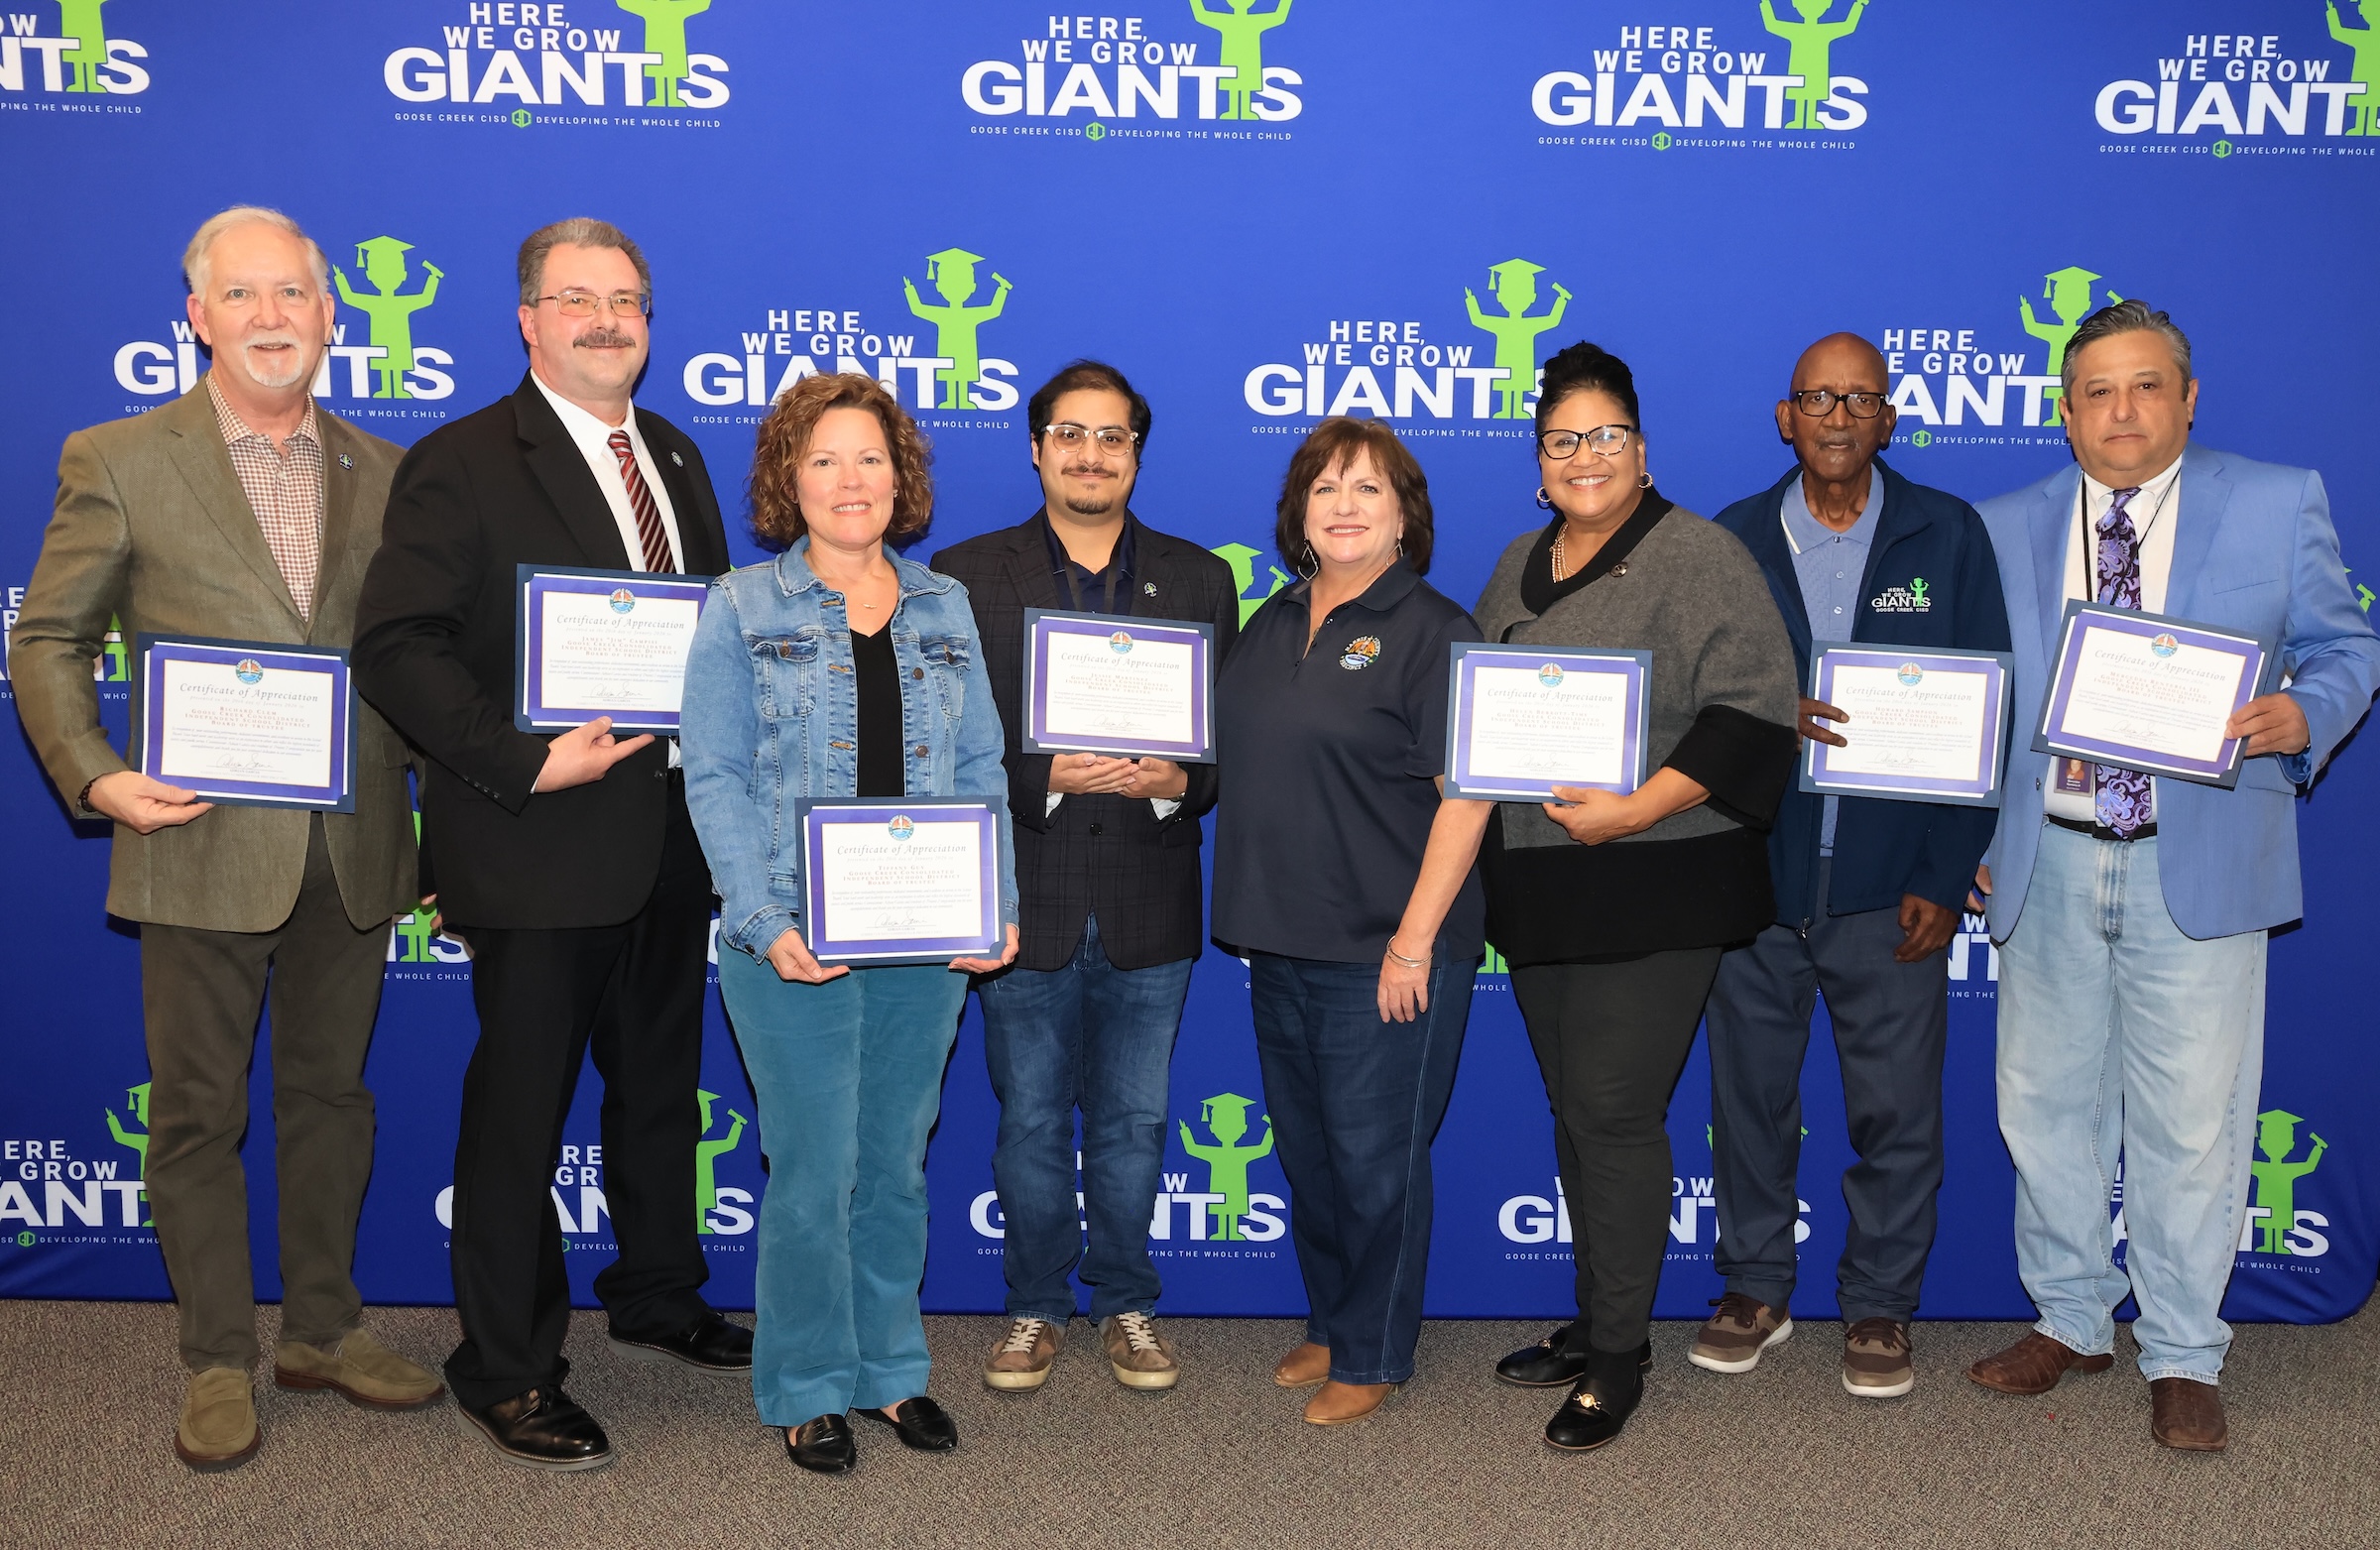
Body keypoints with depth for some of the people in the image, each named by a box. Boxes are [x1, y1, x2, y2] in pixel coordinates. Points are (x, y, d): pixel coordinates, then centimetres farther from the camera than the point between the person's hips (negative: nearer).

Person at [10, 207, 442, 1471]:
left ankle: (323, 1330, 30)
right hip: (203, 848, -3)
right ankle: (218, 1364, 22)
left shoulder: (382, 474, 8)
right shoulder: (119, 462, -1)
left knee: (329, 1095, 15)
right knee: (199, 1114, 7)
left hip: (351, 850, 3)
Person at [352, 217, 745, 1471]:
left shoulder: (674, 457, 14)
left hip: (673, 836, 7)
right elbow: (393, 647, -16)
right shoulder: (463, 463, -9)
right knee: (521, 1106, 4)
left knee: (661, 1083, 19)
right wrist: (522, 762, -23)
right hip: (540, 847, -7)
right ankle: (505, 1368, 18)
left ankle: (657, 1299, 39)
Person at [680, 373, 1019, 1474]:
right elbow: (714, 777, -6)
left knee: (897, 1166, 13)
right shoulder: (743, 609, 0)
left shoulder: (945, 610, 10)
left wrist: (995, 907, -3)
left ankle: (891, 1372, 28)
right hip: (797, 947, -3)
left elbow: (981, 772, 10)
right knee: (814, 1173, 1)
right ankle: (809, 1391, 19)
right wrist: (768, 925, -16)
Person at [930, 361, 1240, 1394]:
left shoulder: (1199, 579, 8)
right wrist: (1047, 775, -18)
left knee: (1134, 1124, 13)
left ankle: (1126, 1306, 30)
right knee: (1030, 1124, 10)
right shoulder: (966, 575, 2)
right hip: (1025, 900, -1)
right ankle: (1036, 1308, 28)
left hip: (1151, 906, 1)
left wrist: (1179, 780, -15)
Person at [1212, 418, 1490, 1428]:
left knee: (1374, 1156, 3)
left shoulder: (1433, 632, -9)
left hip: (1385, 947, -7)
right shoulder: (1273, 625, 12)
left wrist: (1414, 941, -18)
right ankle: (1329, 1326, 34)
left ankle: (1373, 1356, 20)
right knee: (1306, 1149, 17)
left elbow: (1467, 796, -14)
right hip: (1281, 939, 7)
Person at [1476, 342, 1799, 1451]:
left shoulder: (1701, 557, -7)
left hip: (1650, 892, -7)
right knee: (1574, 1112, 14)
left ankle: (1619, 1352, 10)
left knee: (1612, 1115, -4)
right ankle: (1592, 1323, 29)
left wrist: (1637, 808, -21)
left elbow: (1752, 710, -15)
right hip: (1536, 891, 7)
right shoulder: (1519, 569, 15)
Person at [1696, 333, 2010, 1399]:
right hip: (1754, 872, 1)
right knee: (1749, 1092, 10)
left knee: (1897, 1109, 5)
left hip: (1889, 884, -1)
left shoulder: (1948, 536, 2)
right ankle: (1756, 1289, 28)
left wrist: (1944, 876, -6)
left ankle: (1879, 1307, 23)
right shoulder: (1731, 541, 6)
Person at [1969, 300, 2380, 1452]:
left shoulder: (2278, 502, 2)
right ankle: (2069, 1320, 29)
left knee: (2191, 1119, 2)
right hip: (2044, 864, 3)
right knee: (2047, 1102, 11)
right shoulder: (2006, 528, 7)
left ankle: (2182, 1358, 19)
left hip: (2198, 864, -2)